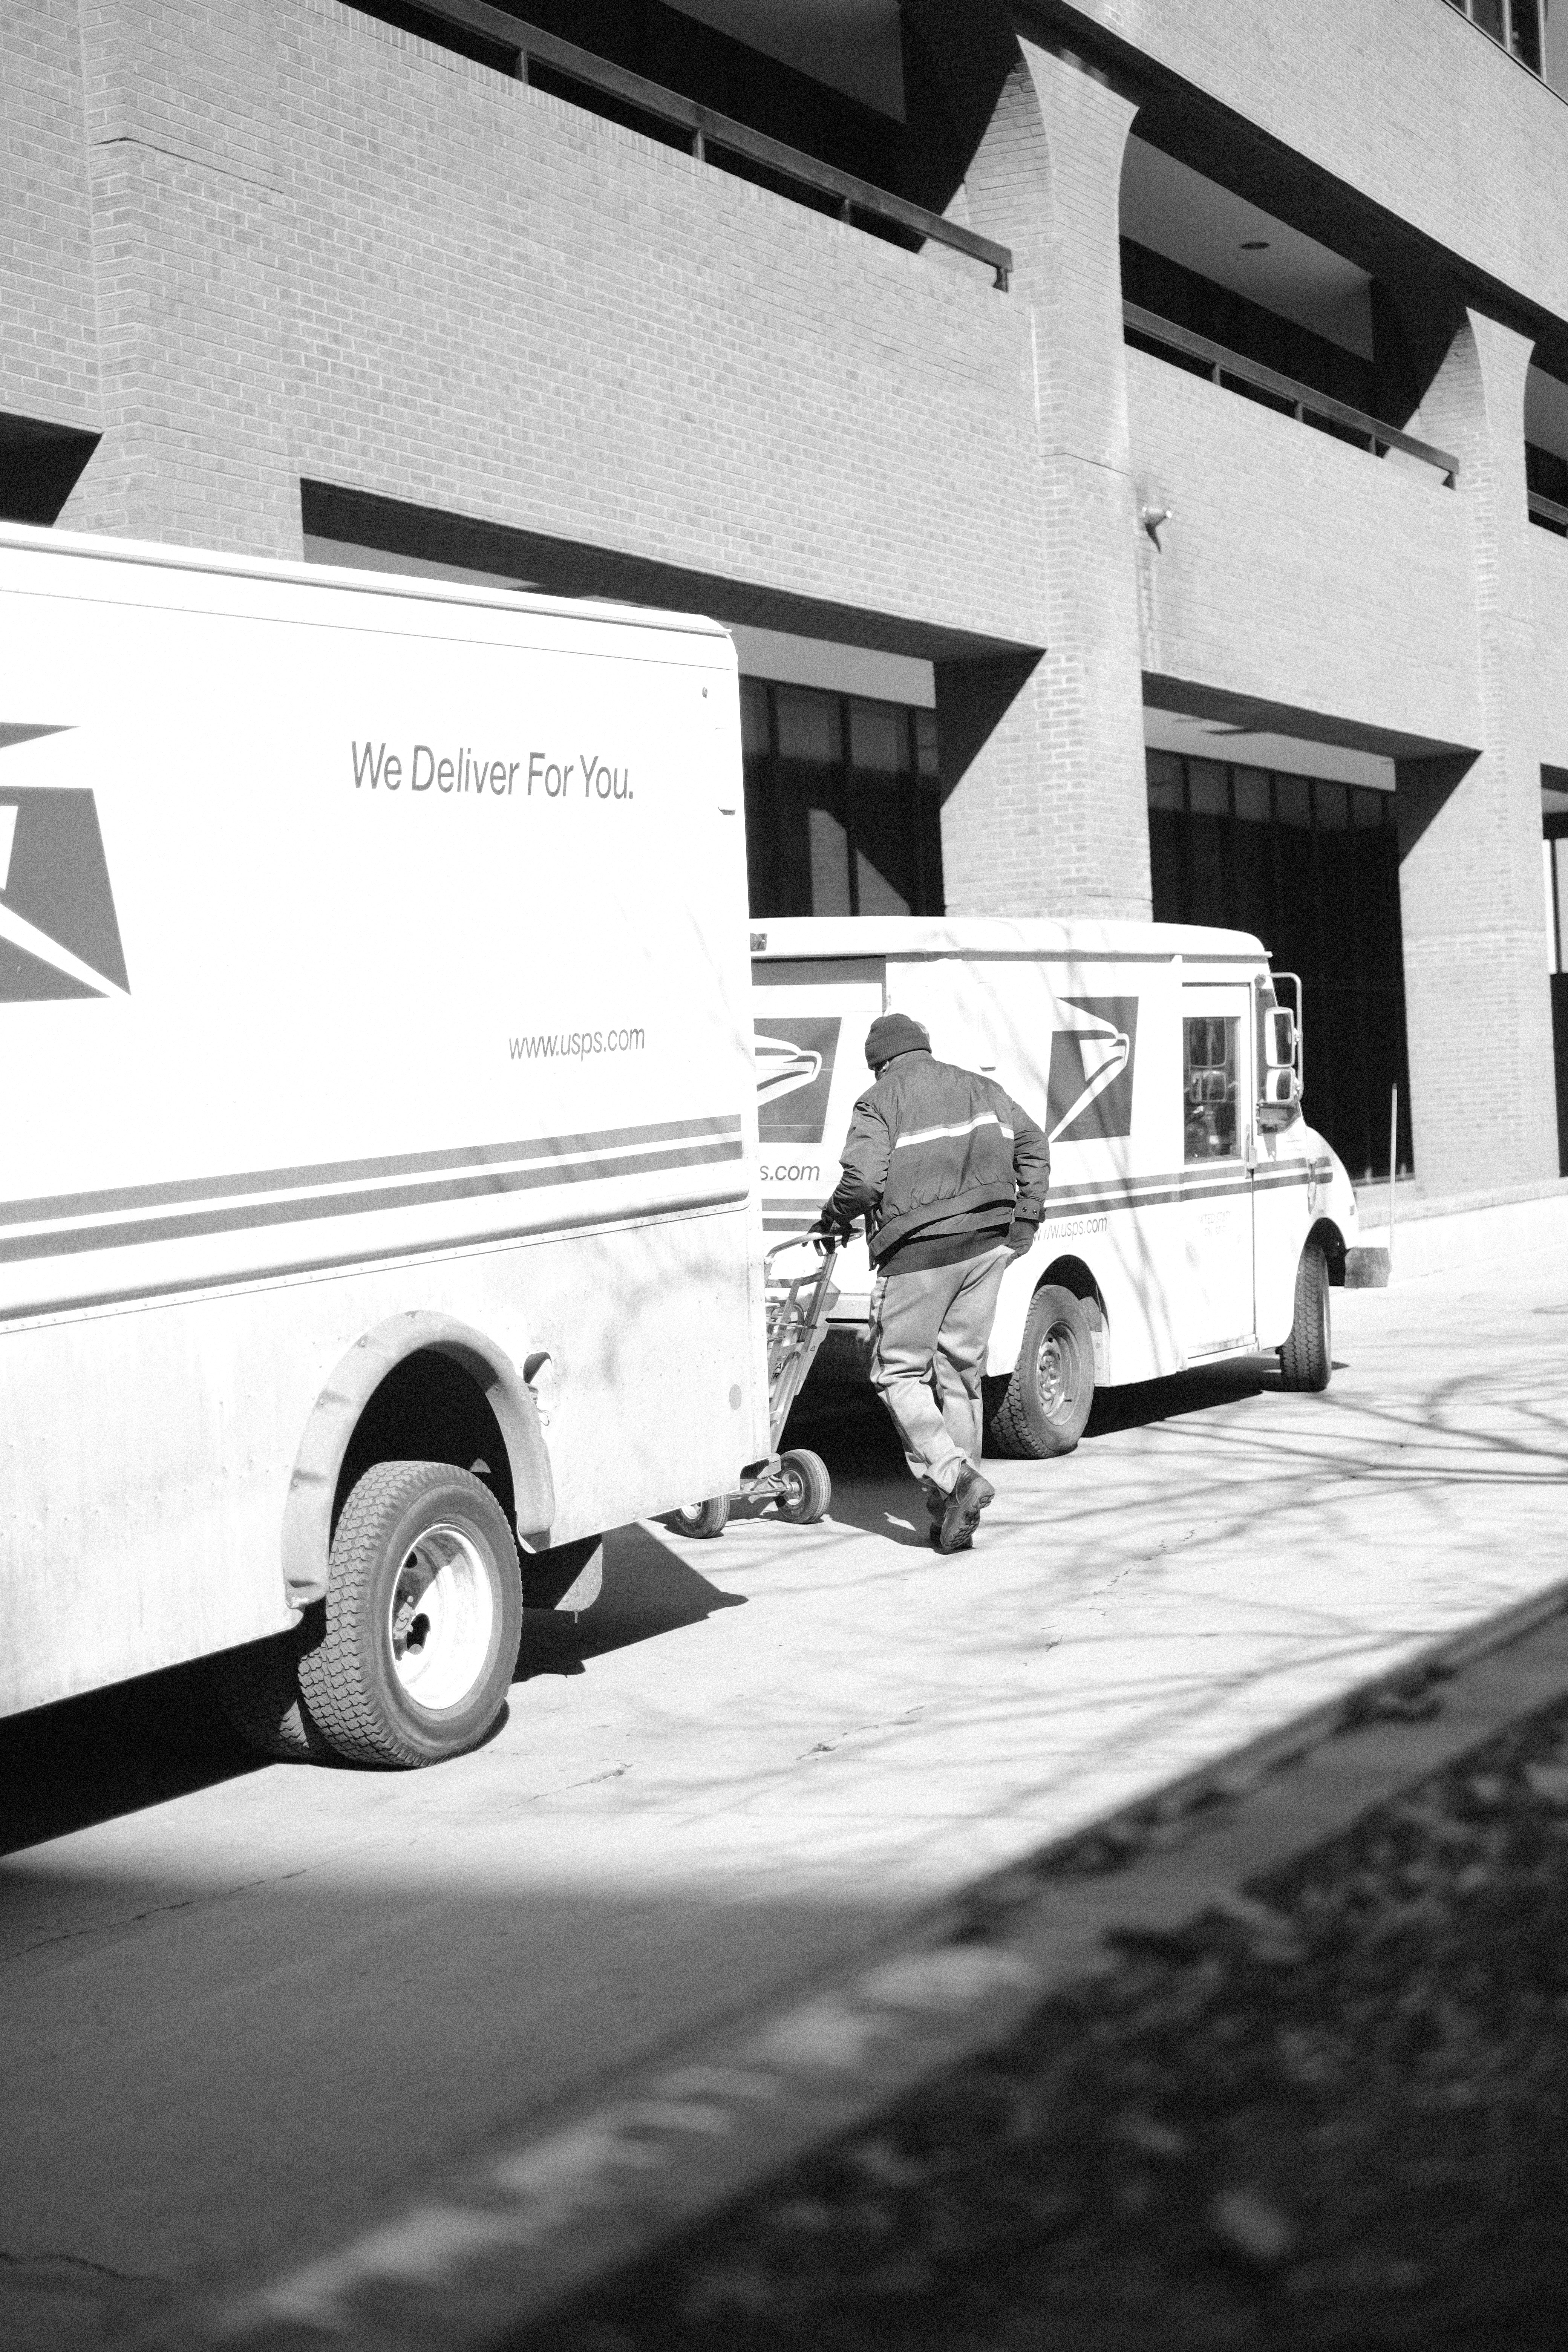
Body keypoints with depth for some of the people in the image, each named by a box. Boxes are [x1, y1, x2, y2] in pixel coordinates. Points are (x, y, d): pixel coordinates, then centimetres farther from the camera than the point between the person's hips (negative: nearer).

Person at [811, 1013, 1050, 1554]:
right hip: (986, 1244, 5)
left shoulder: (878, 1102, 0)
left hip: (918, 1252, -5)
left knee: (899, 1372, 5)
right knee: (961, 1372, 12)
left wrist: (832, 1219, 5)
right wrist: (1025, 1220, 11)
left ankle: (953, 1477, -14)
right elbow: (1034, 1149, 12)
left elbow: (864, 1181, -12)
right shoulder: (979, 1088, 17)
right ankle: (955, 1509, 12)